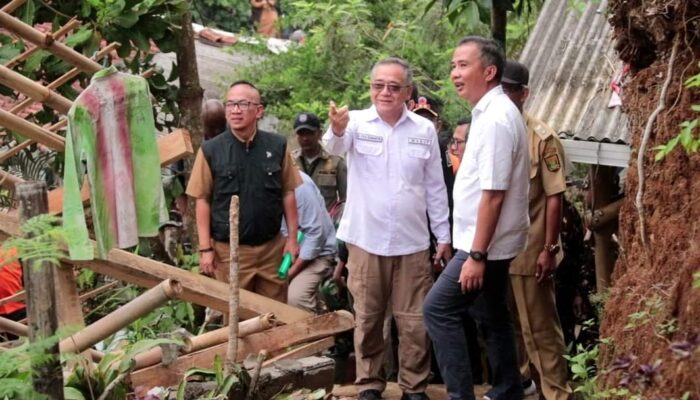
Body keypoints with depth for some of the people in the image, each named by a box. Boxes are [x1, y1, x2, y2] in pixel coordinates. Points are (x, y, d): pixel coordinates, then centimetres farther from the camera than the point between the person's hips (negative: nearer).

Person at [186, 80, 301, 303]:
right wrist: (205, 248, -6)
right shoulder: (210, 151, -5)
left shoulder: (277, 146, 0)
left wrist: (293, 237, 4)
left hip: (272, 247, 2)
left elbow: (287, 194, 6)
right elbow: (202, 200, -3)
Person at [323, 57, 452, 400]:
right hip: (366, 241, -1)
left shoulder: (424, 130, 3)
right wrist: (337, 130, -51)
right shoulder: (357, 123, -4)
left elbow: (435, 188, 8)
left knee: (414, 321, 6)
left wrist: (443, 235, 7)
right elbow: (334, 146, -27)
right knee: (368, 319, 9)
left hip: (412, 243, 1)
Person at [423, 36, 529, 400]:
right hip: (491, 242, 10)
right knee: (491, 317, 16)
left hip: (486, 244, -10)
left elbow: (493, 194, -24)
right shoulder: (491, 112, 10)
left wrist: (476, 254, -23)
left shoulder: (495, 118, -21)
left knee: (438, 309, -6)